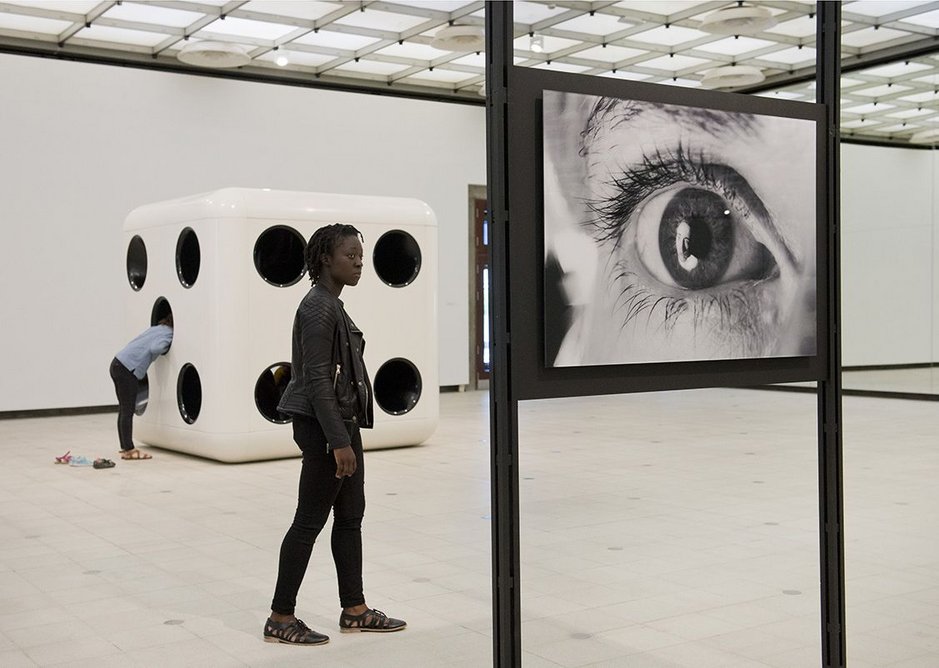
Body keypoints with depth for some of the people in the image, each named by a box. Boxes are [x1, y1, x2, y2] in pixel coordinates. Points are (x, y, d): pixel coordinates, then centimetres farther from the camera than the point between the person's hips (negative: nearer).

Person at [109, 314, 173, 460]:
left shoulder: (157, 328, 21)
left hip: (118, 364, 9)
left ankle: (126, 448, 19)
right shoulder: (168, 334, -6)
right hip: (127, 369, -9)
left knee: (124, 409, 13)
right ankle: (129, 450, -3)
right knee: (127, 411, -6)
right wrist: (166, 347, -4)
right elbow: (154, 348, -22)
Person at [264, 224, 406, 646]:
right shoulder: (319, 308, -17)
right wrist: (338, 442, -23)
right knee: (311, 519, -2)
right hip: (324, 426, -10)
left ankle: (354, 610, 23)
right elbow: (317, 380, -21)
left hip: (343, 421, 10)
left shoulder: (331, 305, 14)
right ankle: (280, 619, 9)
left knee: (351, 515, 14)